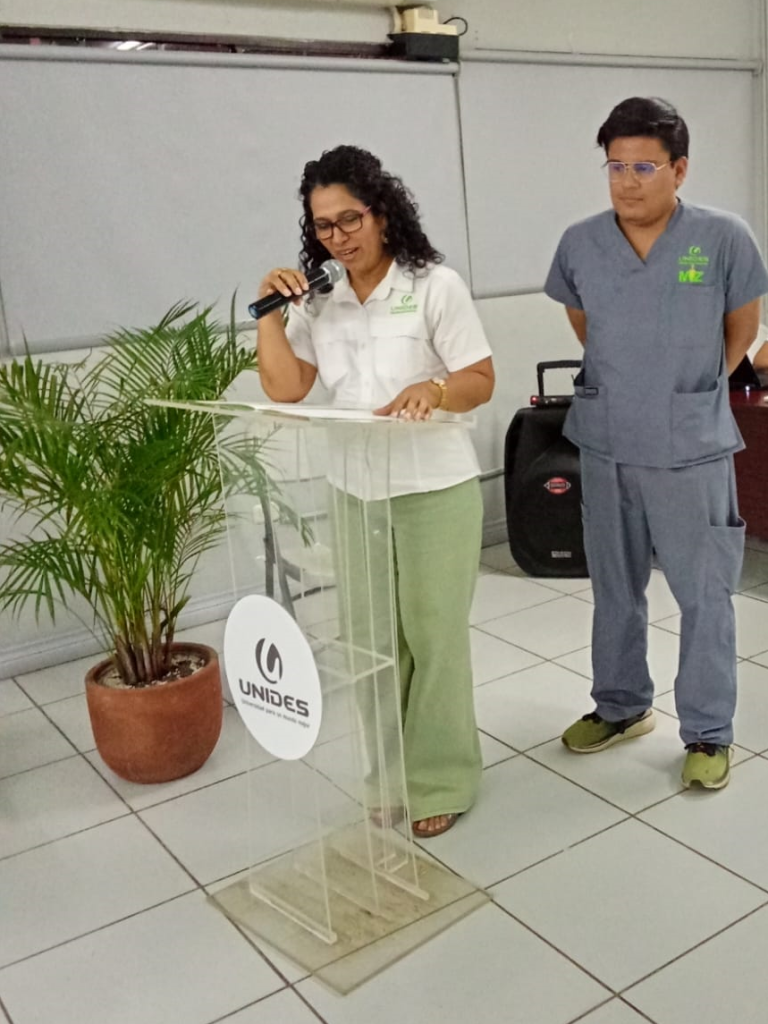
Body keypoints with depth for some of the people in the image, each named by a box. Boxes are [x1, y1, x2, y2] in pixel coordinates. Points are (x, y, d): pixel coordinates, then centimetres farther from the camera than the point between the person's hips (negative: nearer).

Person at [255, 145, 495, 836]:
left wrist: (435, 389, -28)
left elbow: (482, 381, -7)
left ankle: (440, 779, 19)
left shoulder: (435, 285, -6)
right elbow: (284, 390, 1)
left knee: (433, 636, 4)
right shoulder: (318, 303, 6)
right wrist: (270, 312, -8)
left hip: (434, 489, -4)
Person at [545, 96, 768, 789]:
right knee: (614, 588, 16)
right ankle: (620, 706, 36)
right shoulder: (580, 244, -3)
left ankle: (709, 731, 23)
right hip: (605, 446, 3)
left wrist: (695, 387, 12)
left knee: (704, 594, 6)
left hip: (692, 449, -3)